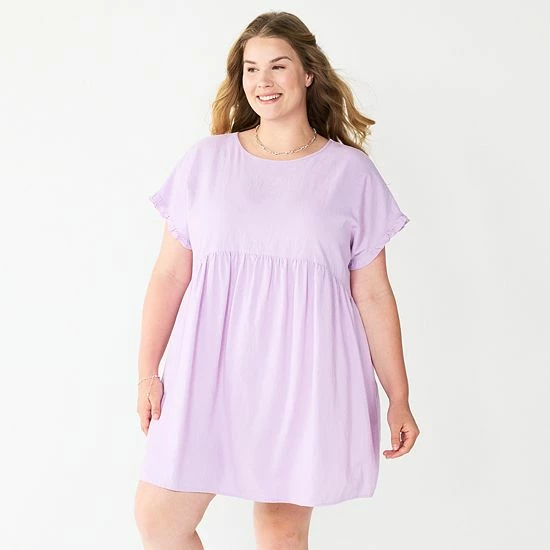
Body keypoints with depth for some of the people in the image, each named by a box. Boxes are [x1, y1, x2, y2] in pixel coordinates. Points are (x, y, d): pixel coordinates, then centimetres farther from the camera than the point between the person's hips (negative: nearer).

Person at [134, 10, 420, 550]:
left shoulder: (351, 171, 2)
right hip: (212, 370, 2)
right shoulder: (205, 160, 5)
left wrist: (398, 398, 3)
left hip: (303, 377, -1)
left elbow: (372, 295, 3)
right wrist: (148, 371, 2)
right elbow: (170, 274, 6)